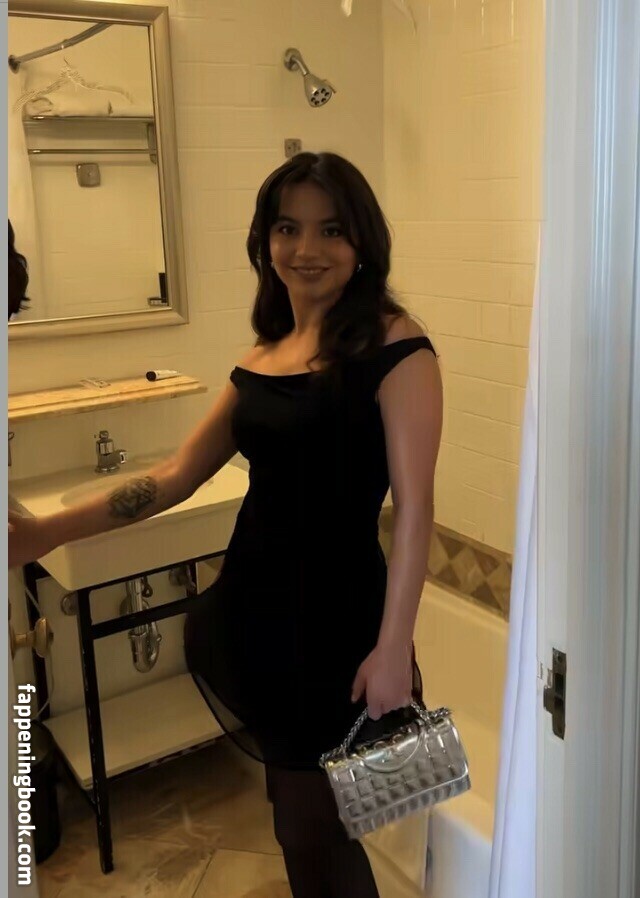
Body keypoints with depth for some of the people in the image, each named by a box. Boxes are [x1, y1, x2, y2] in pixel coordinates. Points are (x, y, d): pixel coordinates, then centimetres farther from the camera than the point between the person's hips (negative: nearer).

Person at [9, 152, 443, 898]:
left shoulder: (392, 346, -12)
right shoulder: (264, 356, 8)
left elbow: (413, 506, -15)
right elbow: (178, 475, 10)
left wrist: (392, 647, -16)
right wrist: (47, 534, 6)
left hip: (334, 616, -6)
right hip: (250, 605, 6)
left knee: (310, 829, 12)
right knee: (298, 814, 21)